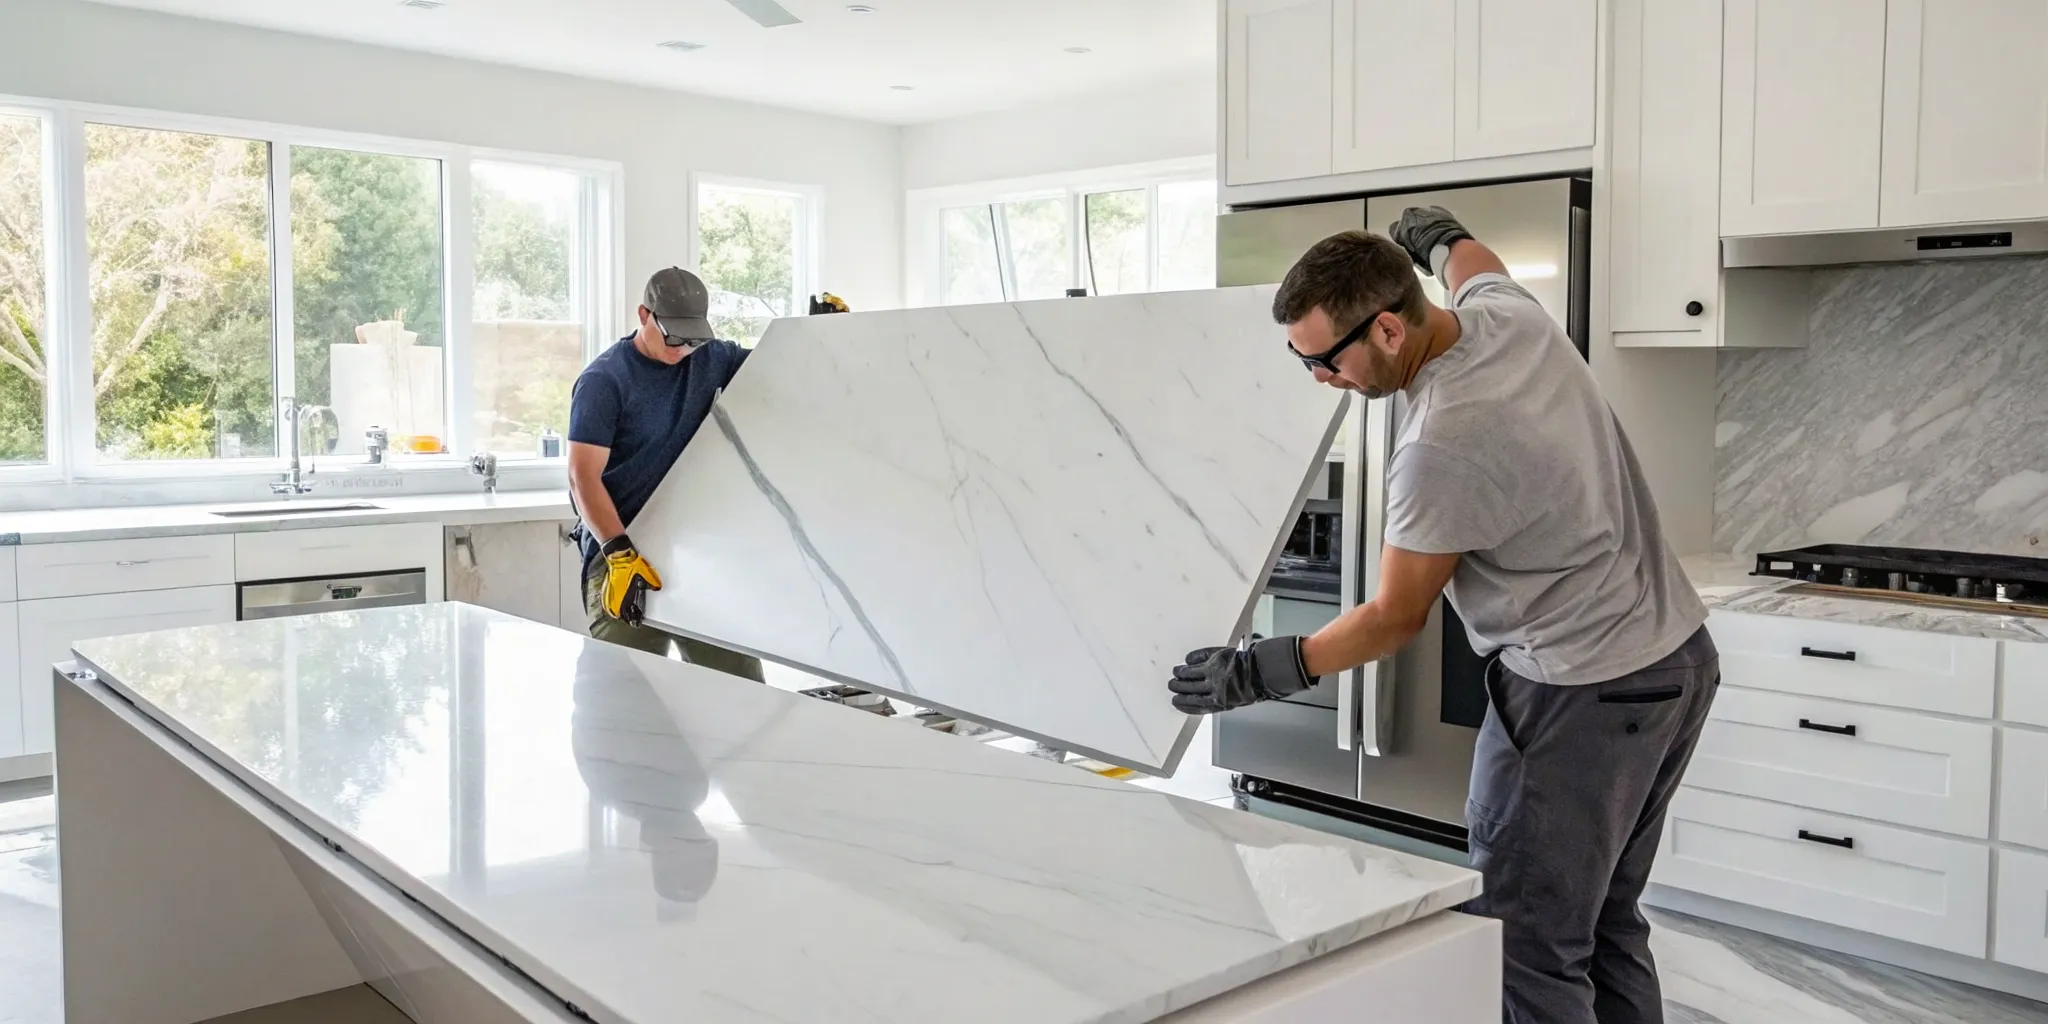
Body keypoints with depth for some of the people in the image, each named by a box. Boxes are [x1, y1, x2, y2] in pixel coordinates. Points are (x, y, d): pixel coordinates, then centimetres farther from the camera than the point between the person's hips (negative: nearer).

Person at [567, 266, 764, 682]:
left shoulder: (711, 360, 9)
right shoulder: (603, 381, -6)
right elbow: (584, 478, -12)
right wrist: (620, 553, -24)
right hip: (623, 550, -4)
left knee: (743, 688, 0)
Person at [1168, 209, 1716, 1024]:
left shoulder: (1443, 445, -26)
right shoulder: (1510, 311, -1)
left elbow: (1396, 619, -14)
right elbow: (1470, 260, 27)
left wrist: (1260, 672, -8)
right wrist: (1437, 235, 49)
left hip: (1585, 693, -10)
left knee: (1523, 940, -4)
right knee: (1602, 921, 17)